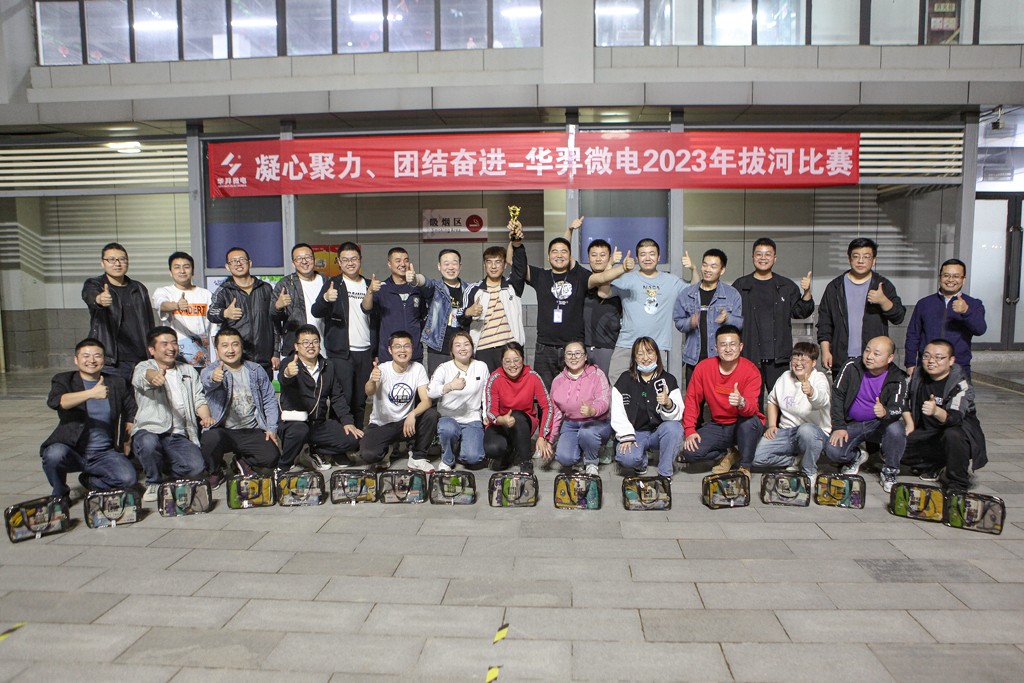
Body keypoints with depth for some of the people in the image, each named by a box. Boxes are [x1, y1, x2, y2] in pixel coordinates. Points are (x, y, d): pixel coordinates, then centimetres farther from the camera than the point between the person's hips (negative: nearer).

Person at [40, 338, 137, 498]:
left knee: (128, 478, -23)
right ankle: (59, 494, -2)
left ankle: (91, 481, 12)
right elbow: (55, 401, -22)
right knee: (54, 454, -35)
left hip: (104, 453, 2)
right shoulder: (64, 380, 1)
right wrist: (91, 393, -36)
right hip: (71, 450, -2)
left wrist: (127, 441, 12)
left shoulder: (117, 384, 9)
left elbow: (131, 413, 22)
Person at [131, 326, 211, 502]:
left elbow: (199, 399, 12)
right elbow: (143, 375, -22)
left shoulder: (189, 371, 19)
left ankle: (163, 468, 13)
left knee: (196, 466, -22)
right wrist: (154, 376, -48)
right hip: (150, 430, -3)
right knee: (149, 442, -38)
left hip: (179, 436, 3)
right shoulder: (143, 367, 4)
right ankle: (154, 482, -7)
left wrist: (206, 417, -11)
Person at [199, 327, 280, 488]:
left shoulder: (256, 370, 9)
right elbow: (206, 381, -28)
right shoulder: (209, 371, -2)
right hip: (222, 431, -2)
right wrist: (213, 378, -53)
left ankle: (242, 460, 17)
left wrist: (271, 428, -2)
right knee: (210, 438, -36)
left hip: (252, 431, 2)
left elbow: (269, 400, 9)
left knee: (272, 457, -20)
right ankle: (215, 472, 0)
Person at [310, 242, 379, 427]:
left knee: (361, 401, 8)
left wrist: (376, 352, 12)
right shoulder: (333, 284, 3)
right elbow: (316, 312, -12)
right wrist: (325, 298, -35)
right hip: (341, 352, -4)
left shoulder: (369, 285, 14)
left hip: (365, 352, 4)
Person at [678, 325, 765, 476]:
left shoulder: (751, 370, -16)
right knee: (689, 452, -19)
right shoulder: (703, 367, -8)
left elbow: (752, 407, -27)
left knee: (749, 421, -38)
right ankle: (729, 454, 9)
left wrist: (741, 403, -51)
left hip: (746, 427, -3)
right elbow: (692, 399, -3)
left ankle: (745, 466, -11)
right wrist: (690, 431, -11)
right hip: (718, 426, 3)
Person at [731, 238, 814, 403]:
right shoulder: (740, 286, 6)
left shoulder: (787, 286, 10)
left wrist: (807, 293, -8)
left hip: (778, 358, 1)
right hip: (750, 355, -1)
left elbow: (800, 312, 9)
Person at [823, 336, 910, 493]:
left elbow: (897, 409, -20)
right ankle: (856, 456, 14)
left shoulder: (897, 379, -11)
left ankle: (889, 472, -8)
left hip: (878, 425, 0)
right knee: (832, 451, -25)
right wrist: (839, 427, -11)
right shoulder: (851, 367, -10)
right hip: (851, 424, 0)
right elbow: (837, 395, -5)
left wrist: (885, 412, -46)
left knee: (896, 429, -35)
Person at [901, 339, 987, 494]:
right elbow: (905, 403, 14)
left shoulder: (960, 384, -20)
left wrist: (936, 411, -57)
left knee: (952, 435, -40)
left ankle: (958, 485, -20)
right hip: (927, 432, 6)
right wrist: (910, 427, 1)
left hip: (960, 430, -6)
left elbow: (955, 418, -36)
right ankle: (933, 466, 12)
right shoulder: (917, 377, -2)